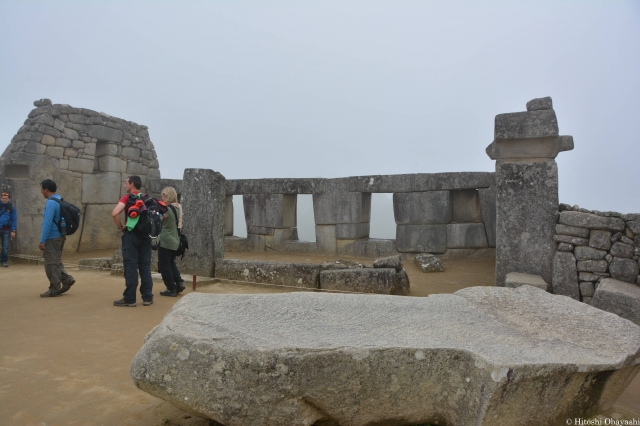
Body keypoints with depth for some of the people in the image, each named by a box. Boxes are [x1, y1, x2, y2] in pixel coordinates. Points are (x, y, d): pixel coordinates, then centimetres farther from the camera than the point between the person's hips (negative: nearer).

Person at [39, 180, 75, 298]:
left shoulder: (50, 203, -18)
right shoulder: (60, 200, 11)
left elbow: (47, 223, -22)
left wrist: (42, 240, -19)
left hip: (52, 238, -9)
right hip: (60, 236, 9)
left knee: (51, 264, 0)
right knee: (56, 262, 19)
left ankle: (54, 289, 6)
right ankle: (67, 279, 13)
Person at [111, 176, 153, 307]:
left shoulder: (127, 197, -6)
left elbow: (115, 213, -21)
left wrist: (120, 227, -7)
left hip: (131, 234, -5)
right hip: (145, 235, 5)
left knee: (131, 266, -1)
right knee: (145, 266, 7)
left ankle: (129, 298, 2)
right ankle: (147, 297, 10)